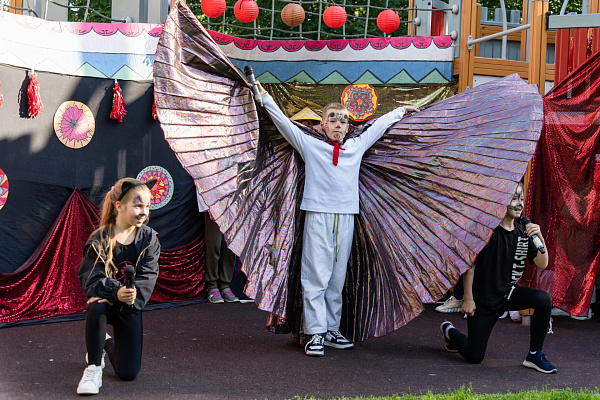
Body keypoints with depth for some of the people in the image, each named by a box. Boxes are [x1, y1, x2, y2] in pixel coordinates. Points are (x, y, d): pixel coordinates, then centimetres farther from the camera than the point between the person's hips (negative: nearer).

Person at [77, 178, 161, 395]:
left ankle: (108, 343, 34)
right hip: (104, 298, -2)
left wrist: (133, 296, -34)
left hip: (130, 306, 2)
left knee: (128, 373, -3)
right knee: (96, 306, -42)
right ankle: (93, 367, -19)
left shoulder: (149, 238, -6)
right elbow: (90, 278, -21)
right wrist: (116, 292, -39)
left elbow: (147, 276, -14)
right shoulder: (100, 238, -14)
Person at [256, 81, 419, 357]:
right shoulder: (310, 146, 7)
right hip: (318, 217, -4)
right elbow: (283, 122, 7)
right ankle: (315, 333, -1)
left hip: (346, 218, 4)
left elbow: (378, 126, 29)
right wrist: (265, 97, 5)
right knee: (316, 275, -5)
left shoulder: (356, 147, 16)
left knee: (338, 277, 8)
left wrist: (401, 111, 40)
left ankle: (332, 330, 17)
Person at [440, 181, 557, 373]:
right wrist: (468, 298, -15)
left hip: (507, 294, 5)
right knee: (474, 357, -2)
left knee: (544, 299, -24)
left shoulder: (523, 233, 4)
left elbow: (542, 264, -2)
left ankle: (534, 355, -9)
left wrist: (540, 238, -18)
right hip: (482, 299, -5)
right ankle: (449, 331, 32)